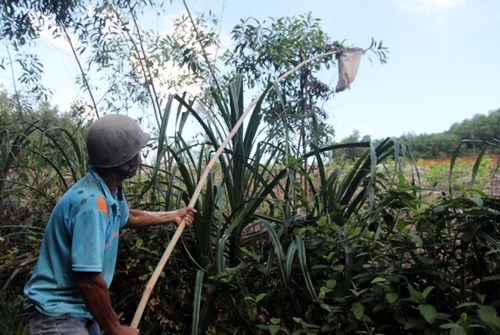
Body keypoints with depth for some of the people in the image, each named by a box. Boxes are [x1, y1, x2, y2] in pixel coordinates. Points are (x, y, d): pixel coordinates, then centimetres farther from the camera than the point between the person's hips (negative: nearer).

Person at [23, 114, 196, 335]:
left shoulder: (111, 192, 1)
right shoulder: (90, 202, -30)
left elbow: (127, 217, 25)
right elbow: (88, 279, -31)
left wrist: (172, 216, 33)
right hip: (58, 312, -9)